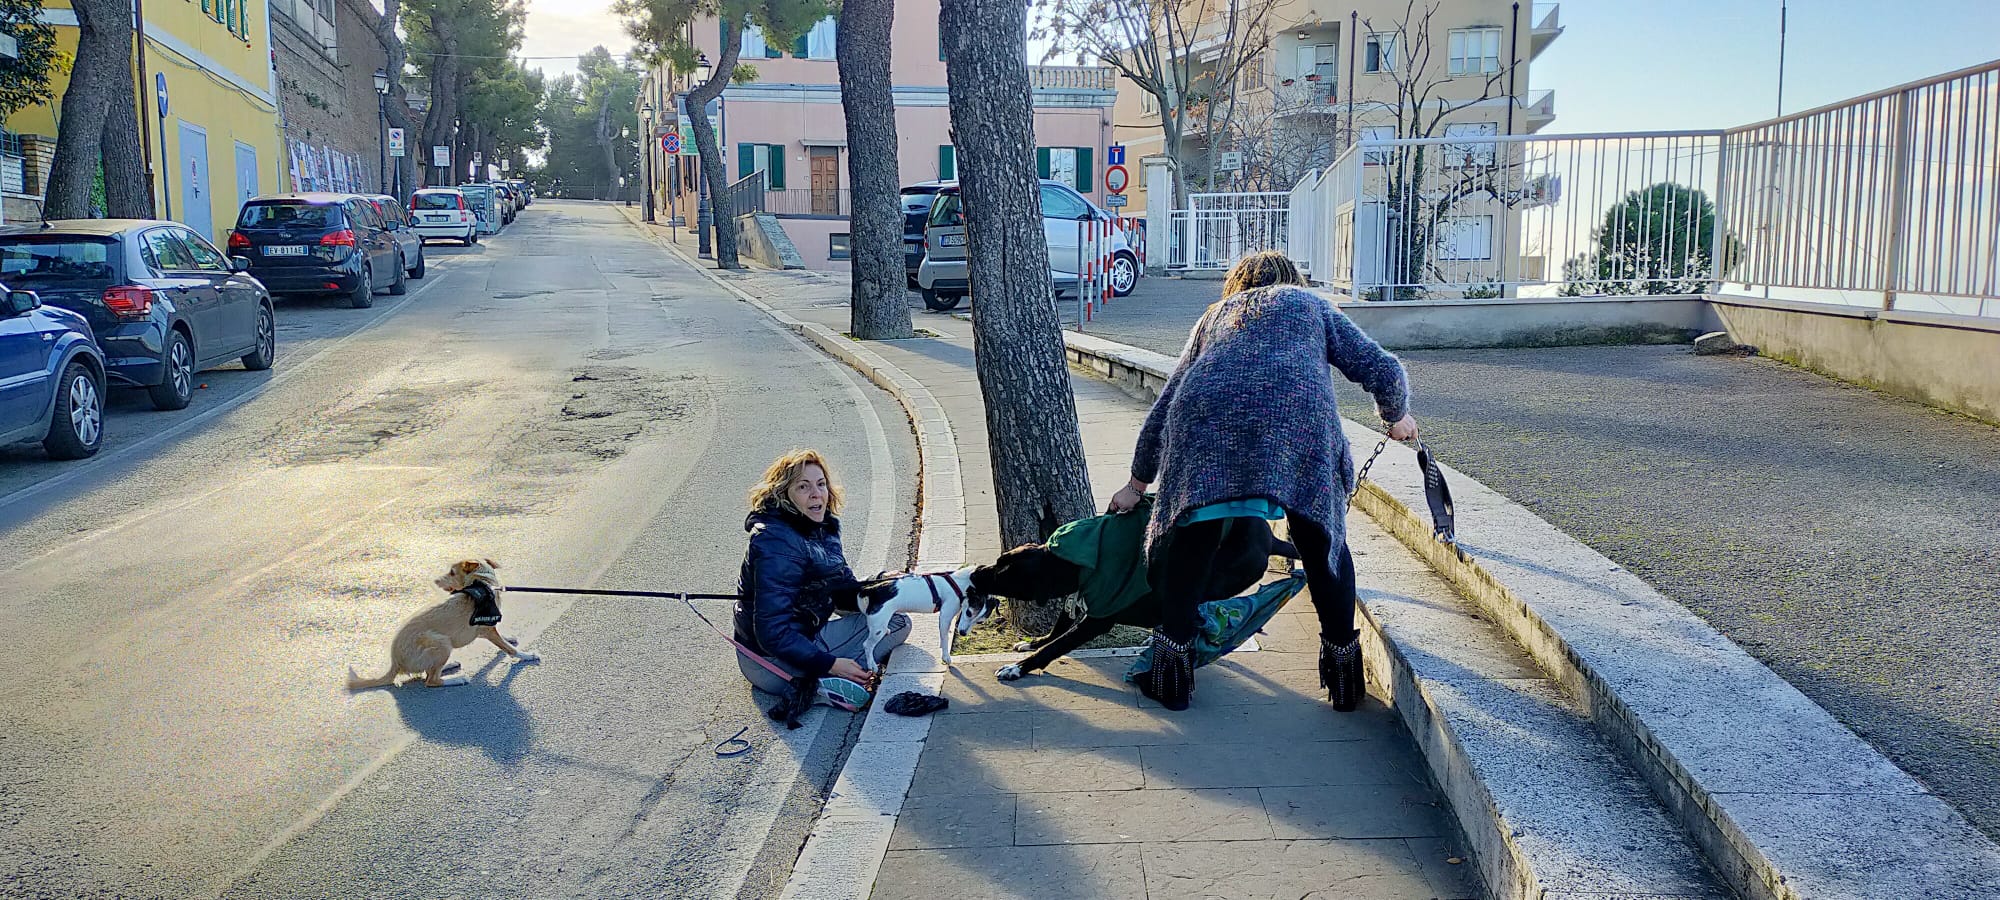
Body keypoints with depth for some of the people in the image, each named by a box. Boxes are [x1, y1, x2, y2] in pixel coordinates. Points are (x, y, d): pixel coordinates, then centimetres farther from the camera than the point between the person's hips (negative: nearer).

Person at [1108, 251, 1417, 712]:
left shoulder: (1215, 315, 35)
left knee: (1187, 546, 16)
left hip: (1205, 420, 1)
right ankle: (1342, 660, 26)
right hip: (1298, 415, -1)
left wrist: (1138, 483, 41)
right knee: (1324, 542, 18)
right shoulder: (1310, 304, 31)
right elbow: (1382, 369, 22)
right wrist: (1396, 416, 43)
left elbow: (1165, 402, 34)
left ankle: (1171, 673, 21)